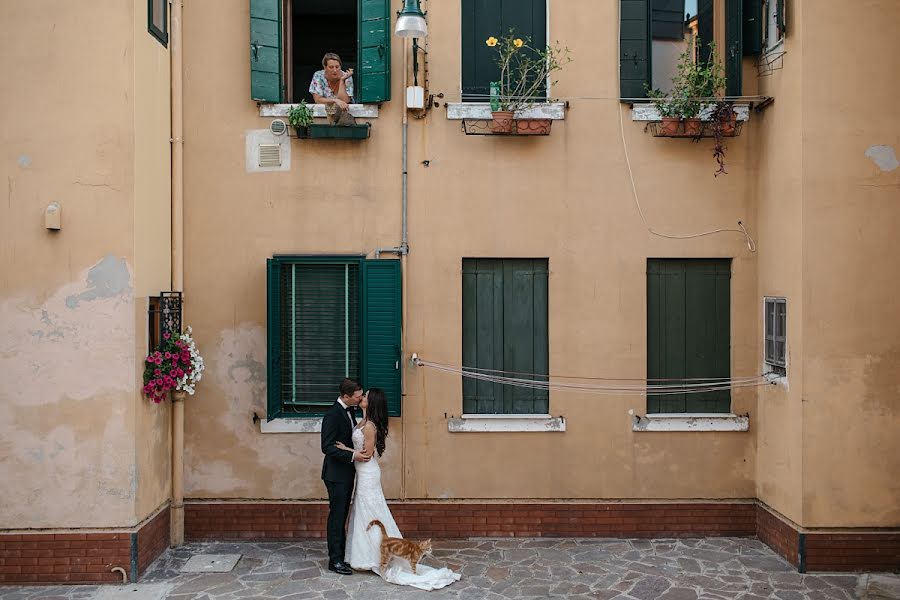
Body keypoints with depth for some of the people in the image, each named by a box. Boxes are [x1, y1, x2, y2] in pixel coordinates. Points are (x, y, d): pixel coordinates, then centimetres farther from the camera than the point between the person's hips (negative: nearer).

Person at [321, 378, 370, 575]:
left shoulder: (348, 411, 7)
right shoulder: (333, 414, -20)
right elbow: (327, 447, -23)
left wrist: (363, 450, 3)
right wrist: (352, 455, -27)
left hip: (347, 472, 9)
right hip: (336, 473, -9)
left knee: (342, 514, 16)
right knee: (336, 515, -2)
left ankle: (342, 553, 25)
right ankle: (335, 560, 5)